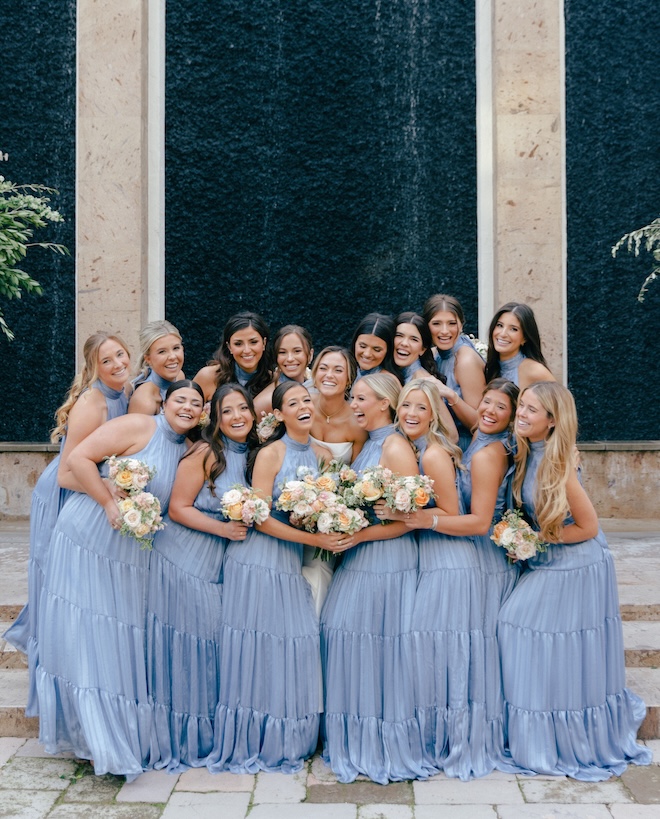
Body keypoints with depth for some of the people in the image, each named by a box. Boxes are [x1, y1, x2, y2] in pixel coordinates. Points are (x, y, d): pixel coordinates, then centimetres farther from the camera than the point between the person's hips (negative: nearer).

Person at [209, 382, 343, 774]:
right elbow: (259, 517, -14)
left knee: (297, 645, 6)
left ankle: (288, 741, 20)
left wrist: (336, 533, -6)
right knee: (257, 647, 0)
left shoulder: (323, 455, 7)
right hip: (258, 560, -6)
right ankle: (249, 744, 13)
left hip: (294, 563, 6)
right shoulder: (270, 454, -9)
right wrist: (312, 538, -17)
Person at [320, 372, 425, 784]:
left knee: (380, 648, -3)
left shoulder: (396, 447, -12)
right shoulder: (367, 445, 14)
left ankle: (387, 747, 11)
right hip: (358, 560, 9)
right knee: (349, 640, 10)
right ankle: (357, 743, 22)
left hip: (387, 561, -9)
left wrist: (360, 535, -19)